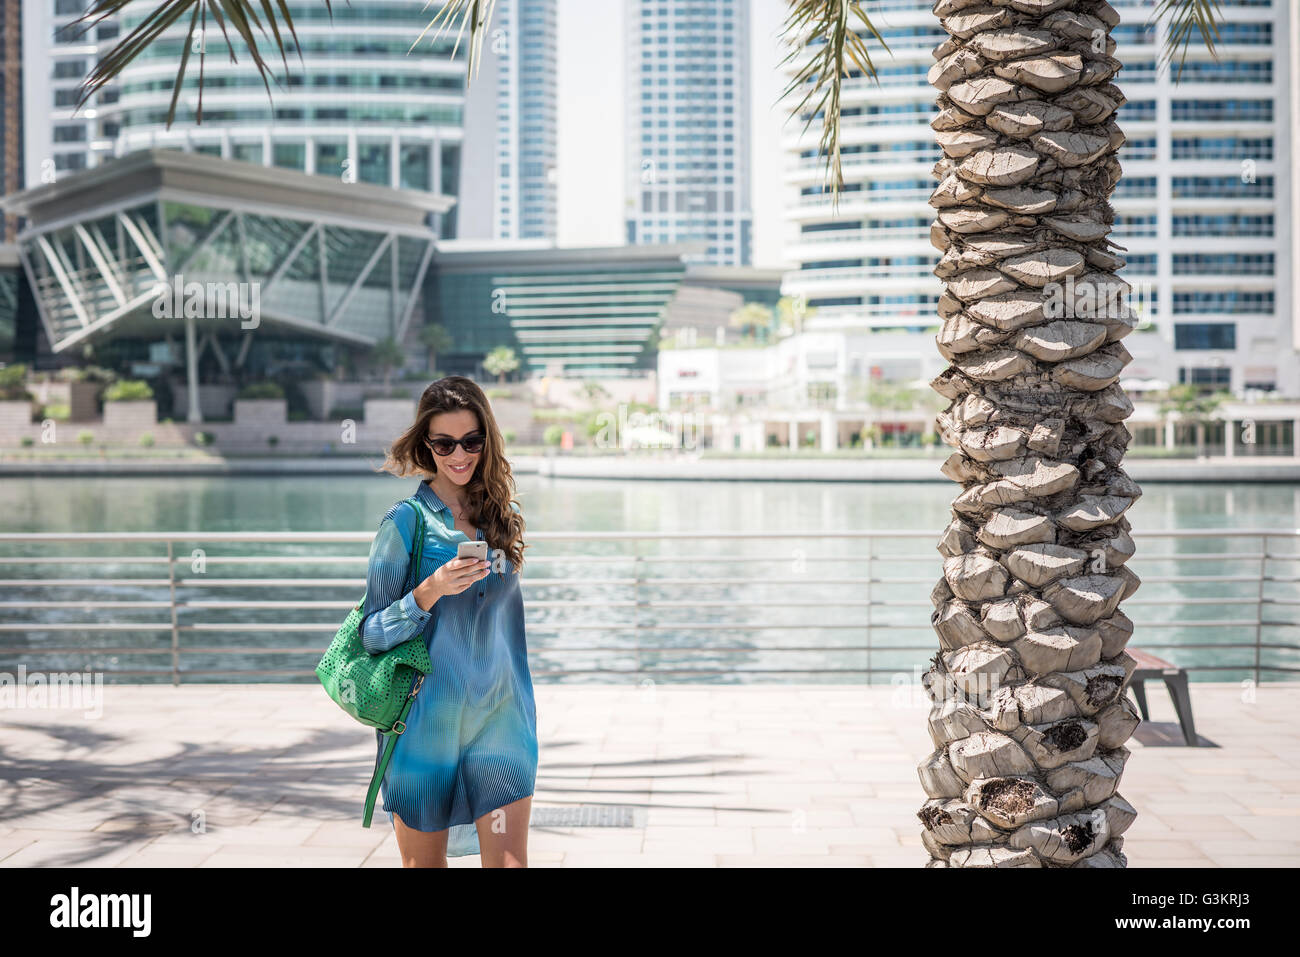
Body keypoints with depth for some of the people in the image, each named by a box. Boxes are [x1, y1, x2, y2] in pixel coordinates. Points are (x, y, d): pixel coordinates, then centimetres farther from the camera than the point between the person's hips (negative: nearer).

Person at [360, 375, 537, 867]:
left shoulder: (504, 516, 8)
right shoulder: (404, 522, -4)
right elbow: (372, 634, -5)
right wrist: (429, 592, -21)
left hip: (500, 717, 3)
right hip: (427, 721, -2)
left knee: (510, 861, -5)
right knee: (424, 863, 7)